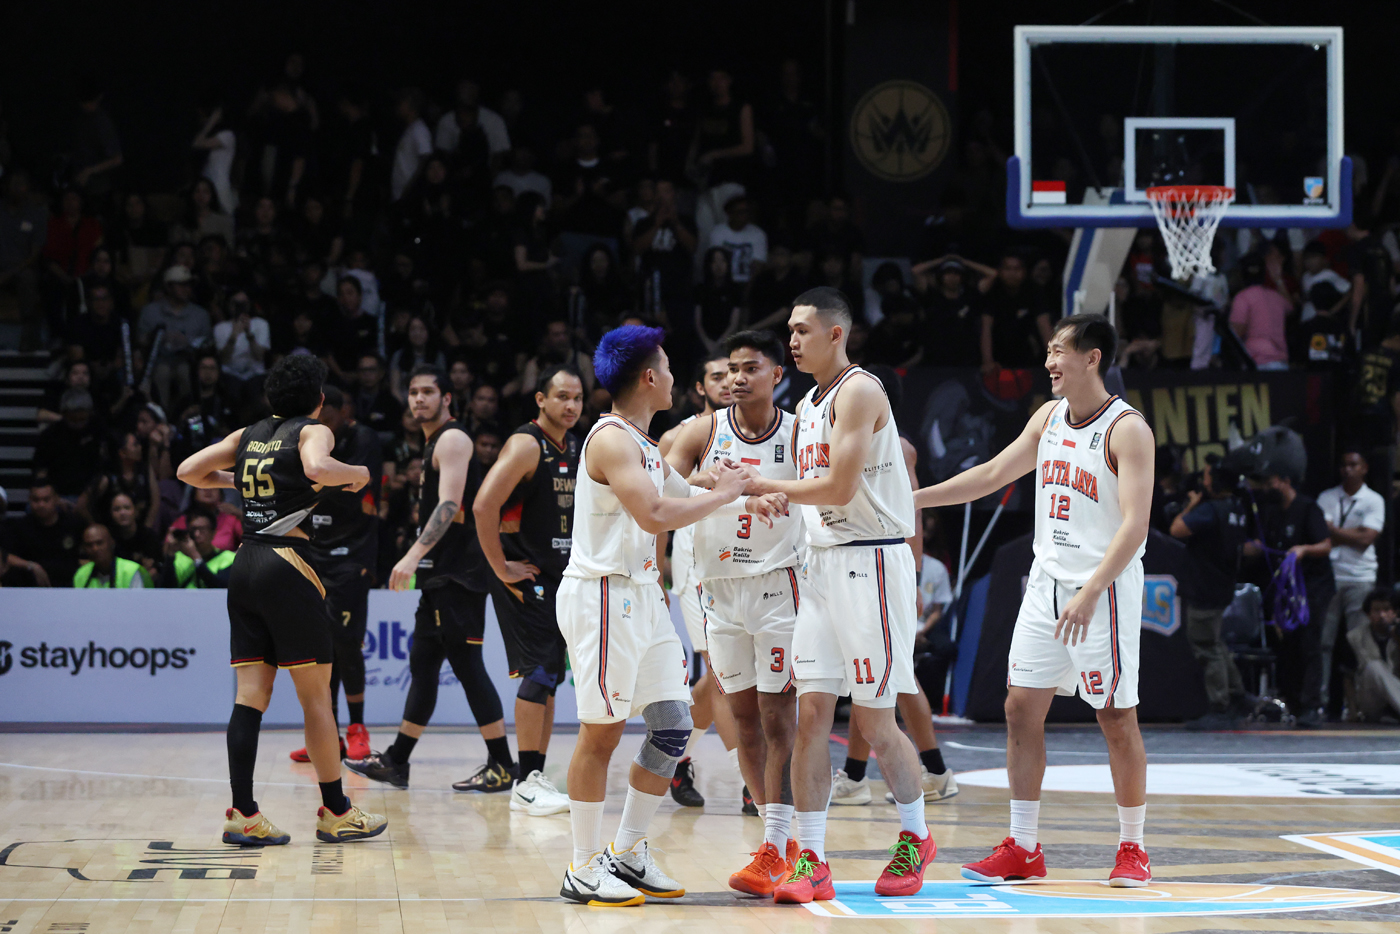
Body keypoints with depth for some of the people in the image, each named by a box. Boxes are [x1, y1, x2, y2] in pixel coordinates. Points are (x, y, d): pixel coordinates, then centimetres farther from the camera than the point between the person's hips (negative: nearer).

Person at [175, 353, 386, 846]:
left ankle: (243, 814, -1)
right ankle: (336, 813, 6)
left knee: (251, 694, 4)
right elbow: (317, 469, -23)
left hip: (245, 565, 6)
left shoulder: (248, 436, 16)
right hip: (288, 565, -6)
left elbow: (188, 471, 15)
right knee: (316, 693, 1)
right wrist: (356, 473, -4)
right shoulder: (313, 431, -1)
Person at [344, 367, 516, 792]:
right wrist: (418, 563, 26)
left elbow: (449, 505, -22)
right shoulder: (435, 443, 20)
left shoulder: (453, 439, -10)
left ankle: (501, 766, -7)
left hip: (458, 574, -10)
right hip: (442, 574, 10)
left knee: (467, 666, -10)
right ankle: (396, 762, 19)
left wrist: (413, 555, -29)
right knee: (423, 666, 13)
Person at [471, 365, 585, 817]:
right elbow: (483, 506, -23)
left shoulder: (575, 449, 12)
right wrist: (501, 568, -19)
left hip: (559, 575, 8)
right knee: (540, 671, -12)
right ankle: (526, 784, -8)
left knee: (548, 676, 9)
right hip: (525, 577, -8)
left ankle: (536, 777, 15)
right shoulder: (526, 445, -15)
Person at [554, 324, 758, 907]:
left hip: (642, 596, 10)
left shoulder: (643, 443, 16)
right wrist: (723, 494, -15)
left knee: (673, 726, 7)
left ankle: (628, 854, 17)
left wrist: (737, 495, 21)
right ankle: (583, 871, 3)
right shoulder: (610, 439, -15)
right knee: (602, 731, -4)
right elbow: (655, 514, -26)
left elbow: (680, 499, 32)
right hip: (603, 596, -10)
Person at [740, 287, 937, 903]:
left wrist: (765, 486, -11)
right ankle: (811, 863, 0)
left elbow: (840, 488, -19)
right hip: (821, 565, 8)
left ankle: (915, 838, 19)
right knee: (811, 714, 0)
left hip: (871, 564, -8)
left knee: (873, 720, -2)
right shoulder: (808, 406, 16)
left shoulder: (859, 392, -12)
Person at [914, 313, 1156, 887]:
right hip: (1047, 580, 7)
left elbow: (1134, 524, -21)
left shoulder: (1127, 429, -14)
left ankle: (1132, 849, 10)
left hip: (1104, 587, -7)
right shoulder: (1049, 418, 9)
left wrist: (1090, 594, -29)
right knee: (1021, 706, 5)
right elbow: (992, 475, 17)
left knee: (1116, 717, -2)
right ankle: (1022, 849, 11)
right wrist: (910, 498, 13)